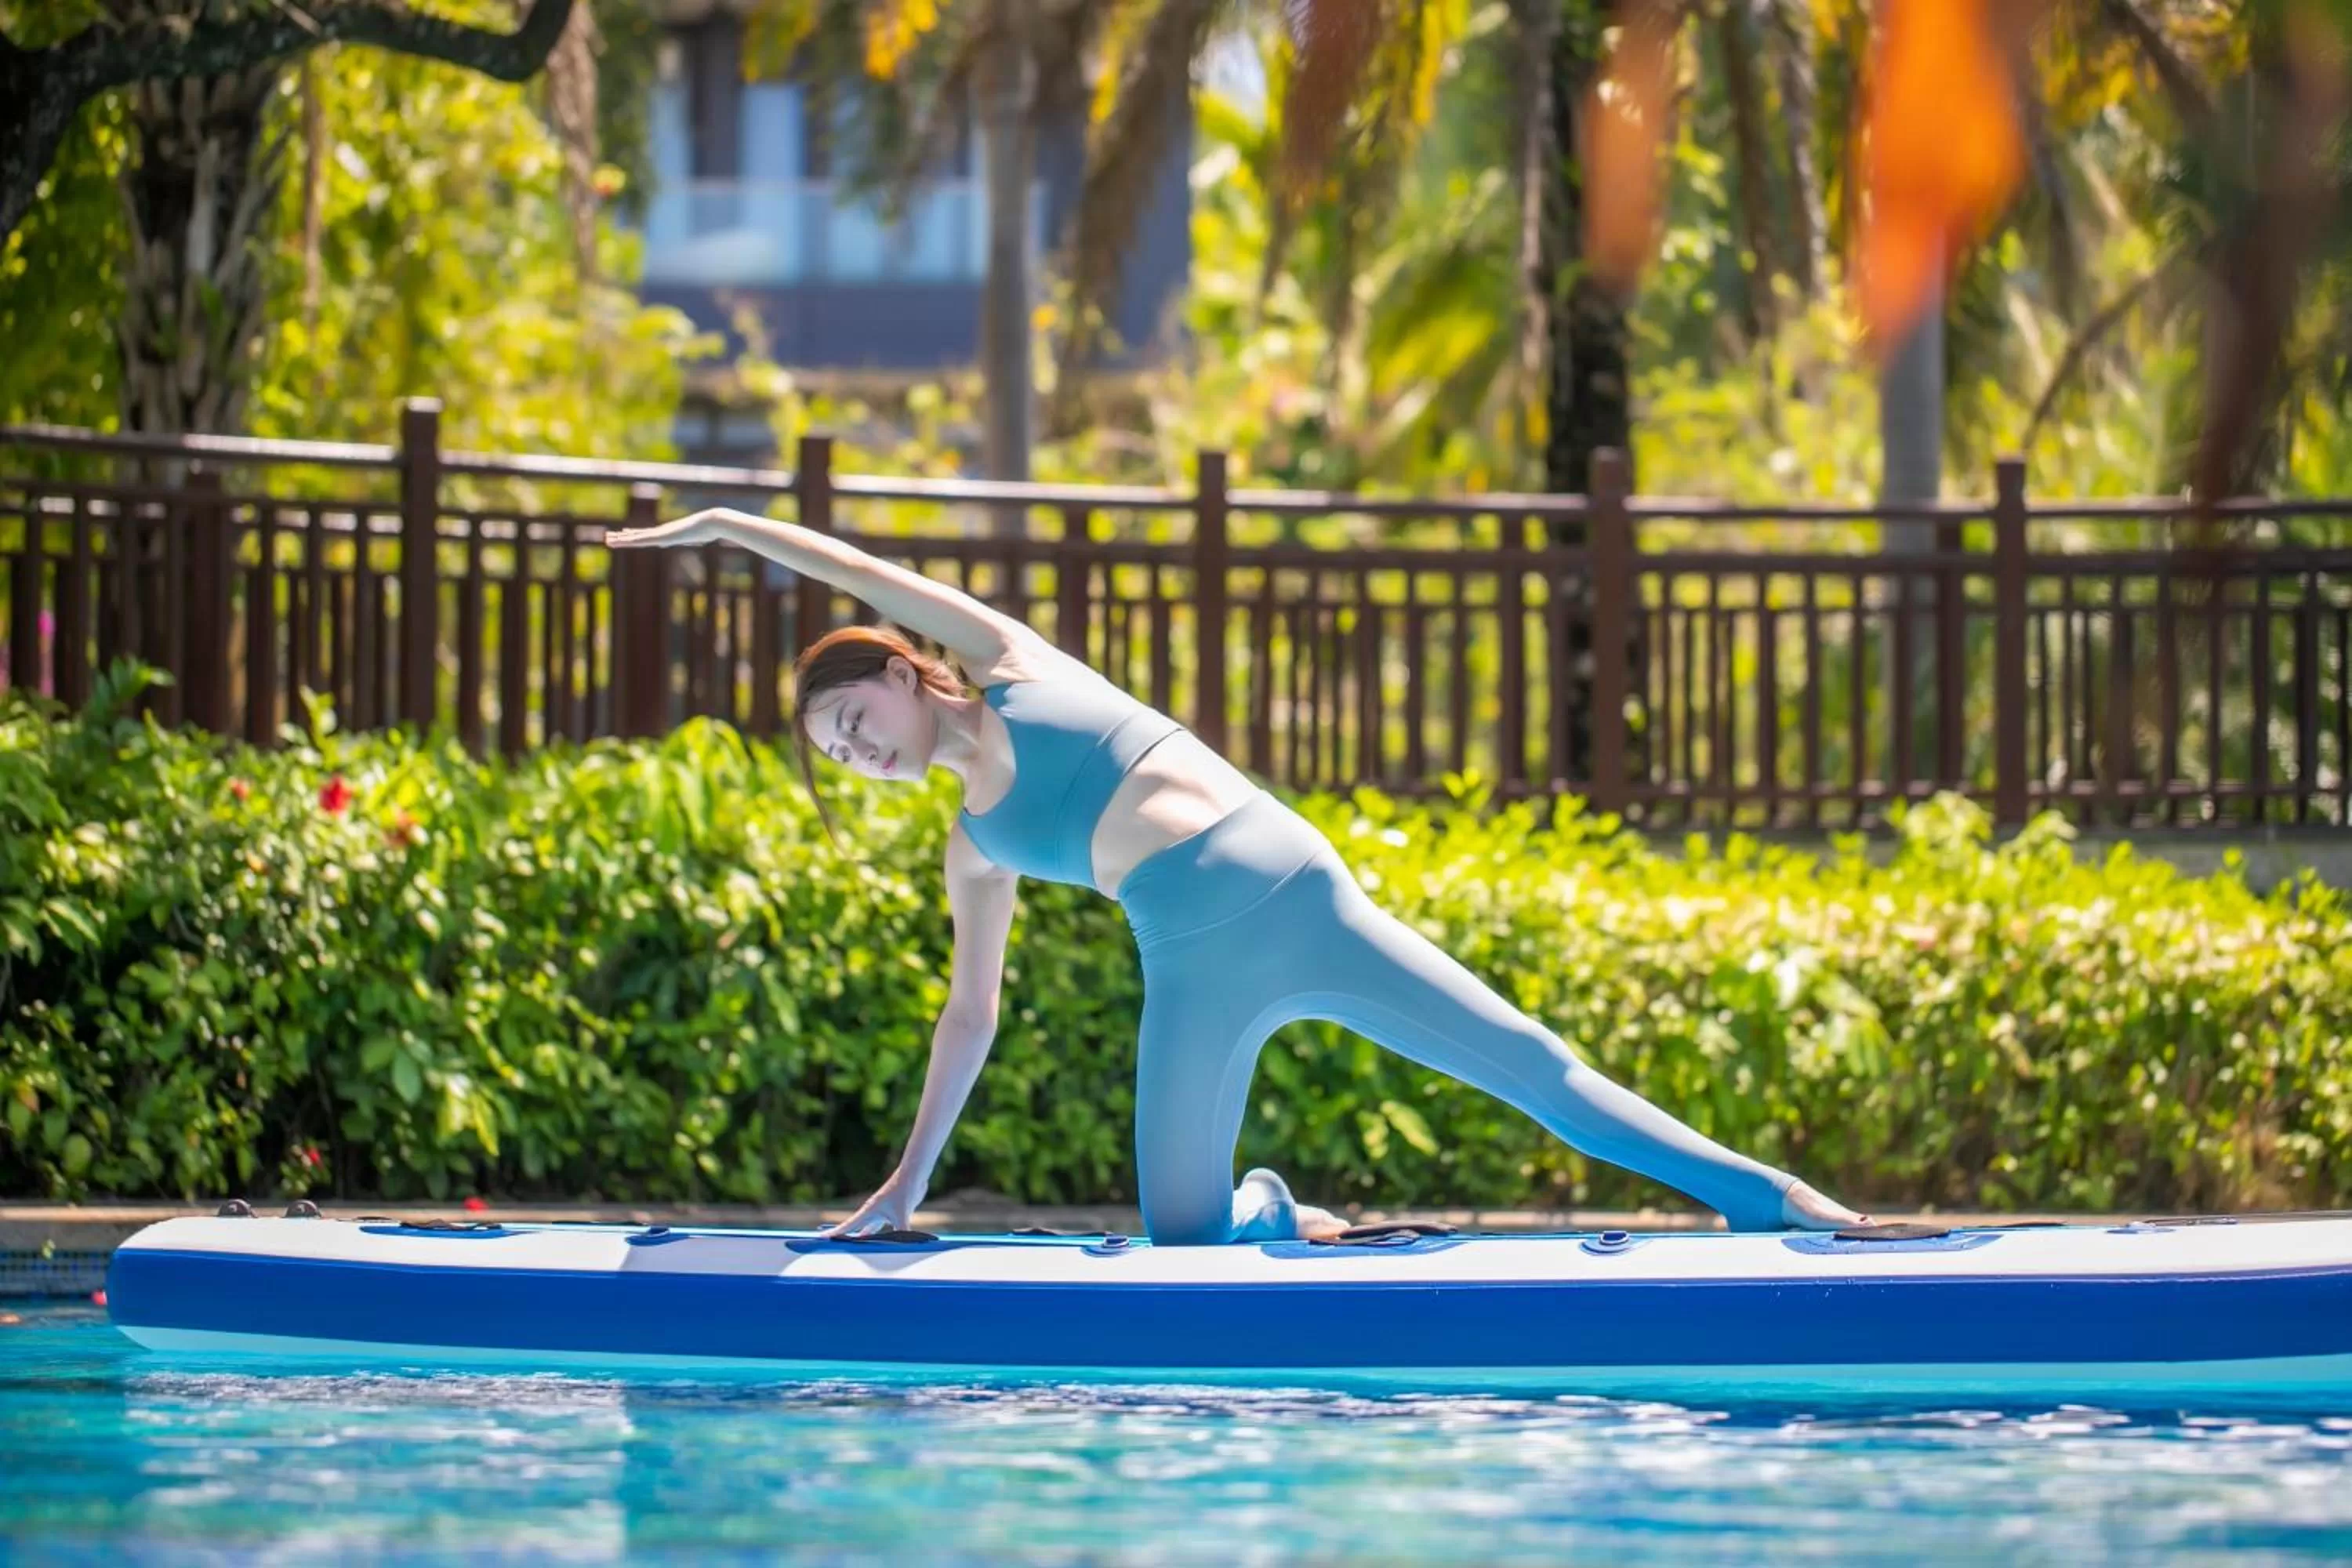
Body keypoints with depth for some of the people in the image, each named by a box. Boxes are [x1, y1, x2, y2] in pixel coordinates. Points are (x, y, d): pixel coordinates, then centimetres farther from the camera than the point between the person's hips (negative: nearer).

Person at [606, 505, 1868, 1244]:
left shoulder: (1014, 668, 12)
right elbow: (970, 1010, 26)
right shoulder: (976, 846, 21)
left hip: (1290, 892, -4)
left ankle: (1762, 1198, -7)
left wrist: (730, 525, 10)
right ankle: (1268, 1214, 23)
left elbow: (872, 577, 9)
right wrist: (910, 1176, 25)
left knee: (1531, 1066, -7)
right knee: (1181, 1241, -8)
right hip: (1193, 966, 4)